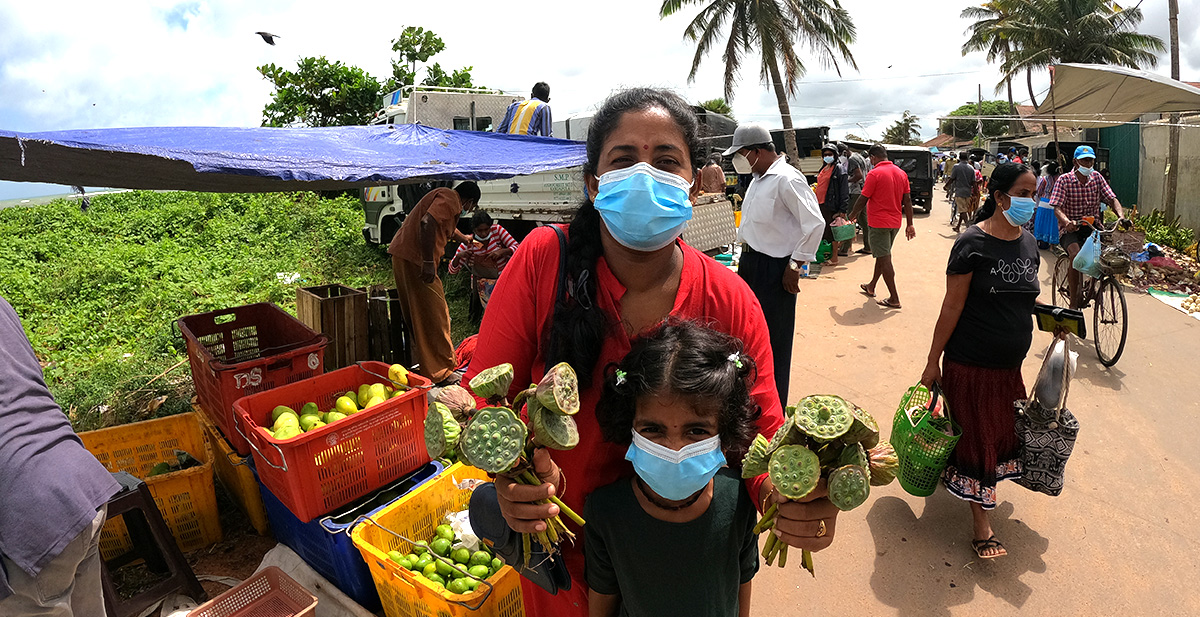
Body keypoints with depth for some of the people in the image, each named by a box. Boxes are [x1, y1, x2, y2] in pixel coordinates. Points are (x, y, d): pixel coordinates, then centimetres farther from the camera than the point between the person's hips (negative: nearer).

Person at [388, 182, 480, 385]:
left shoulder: (444, 197, 24)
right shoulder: (449, 199, -8)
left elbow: (447, 228, 46)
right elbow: (427, 223, -26)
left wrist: (464, 239, 64)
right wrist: (428, 262, -27)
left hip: (403, 257, 11)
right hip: (416, 260, -11)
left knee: (416, 313, 18)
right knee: (434, 315, -5)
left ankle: (420, 365, 30)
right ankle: (441, 373, 2)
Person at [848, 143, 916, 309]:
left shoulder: (875, 173, -14)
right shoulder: (901, 173, 7)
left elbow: (863, 199, -12)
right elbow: (907, 200, 8)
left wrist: (853, 215, 5)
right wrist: (910, 224, 11)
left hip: (879, 223, -8)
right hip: (895, 223, 8)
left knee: (884, 259, -4)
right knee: (882, 256, 20)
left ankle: (894, 299, -2)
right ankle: (871, 287, 36)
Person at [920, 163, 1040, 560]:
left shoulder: (1028, 243, 6)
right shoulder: (973, 243, -14)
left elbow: (1027, 299, 18)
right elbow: (952, 306, -13)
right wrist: (933, 361, -11)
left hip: (1010, 363, 6)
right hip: (971, 362, -6)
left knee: (1001, 429, 17)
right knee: (976, 434, 3)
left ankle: (981, 487, 42)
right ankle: (980, 521, 15)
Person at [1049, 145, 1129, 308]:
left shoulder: (1097, 178, 7)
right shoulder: (1064, 180, -6)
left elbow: (1112, 199, 2)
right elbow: (1057, 208, -15)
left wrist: (1121, 216, -19)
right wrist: (1067, 221, -35)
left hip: (1092, 227, 5)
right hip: (1070, 228, -5)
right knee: (1076, 254, -31)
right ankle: (1074, 302, -21)